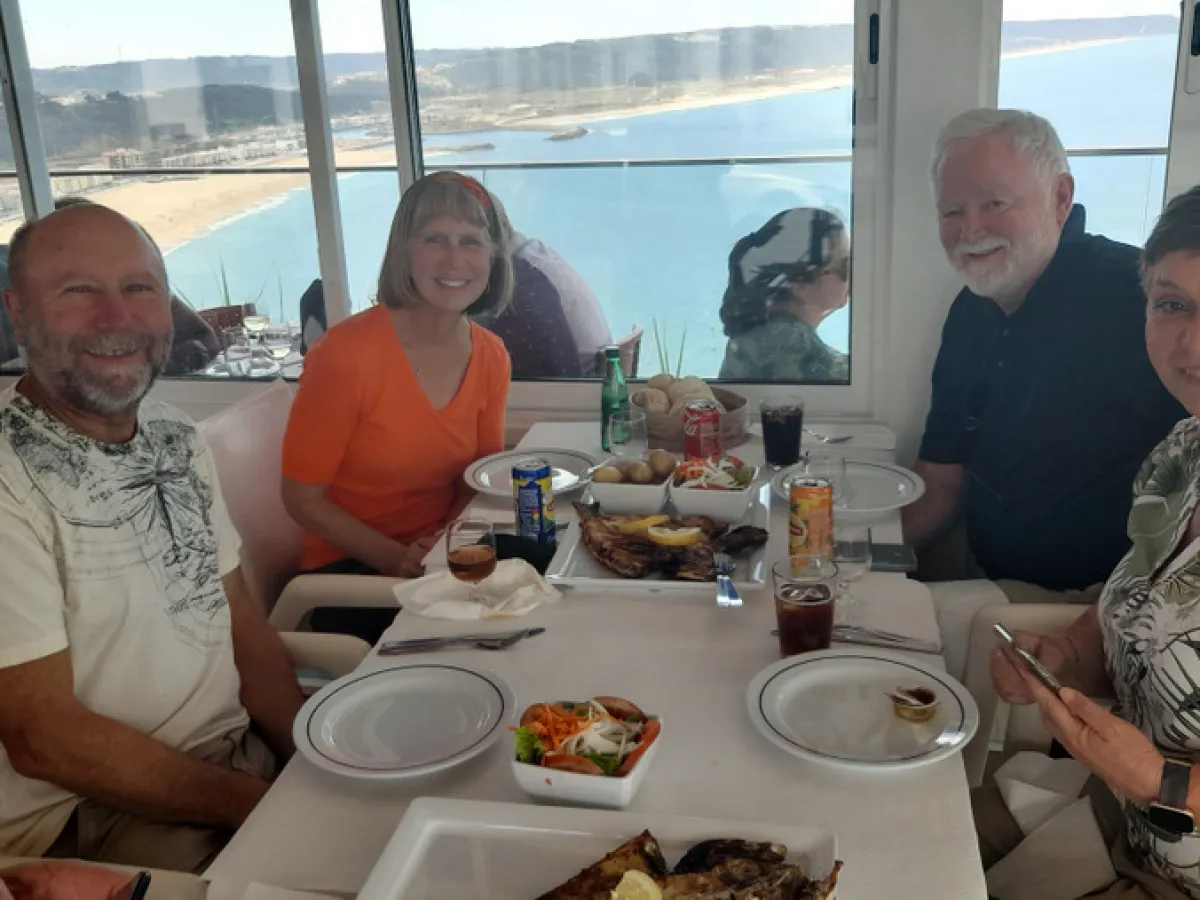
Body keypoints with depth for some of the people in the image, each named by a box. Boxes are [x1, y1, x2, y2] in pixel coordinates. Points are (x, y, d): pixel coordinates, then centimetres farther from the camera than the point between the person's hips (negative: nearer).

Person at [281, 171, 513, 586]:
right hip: (350, 565, -5)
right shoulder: (345, 353, -20)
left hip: (445, 554, 6)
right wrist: (395, 559, -21)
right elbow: (303, 498, -12)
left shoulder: (491, 357, -3)